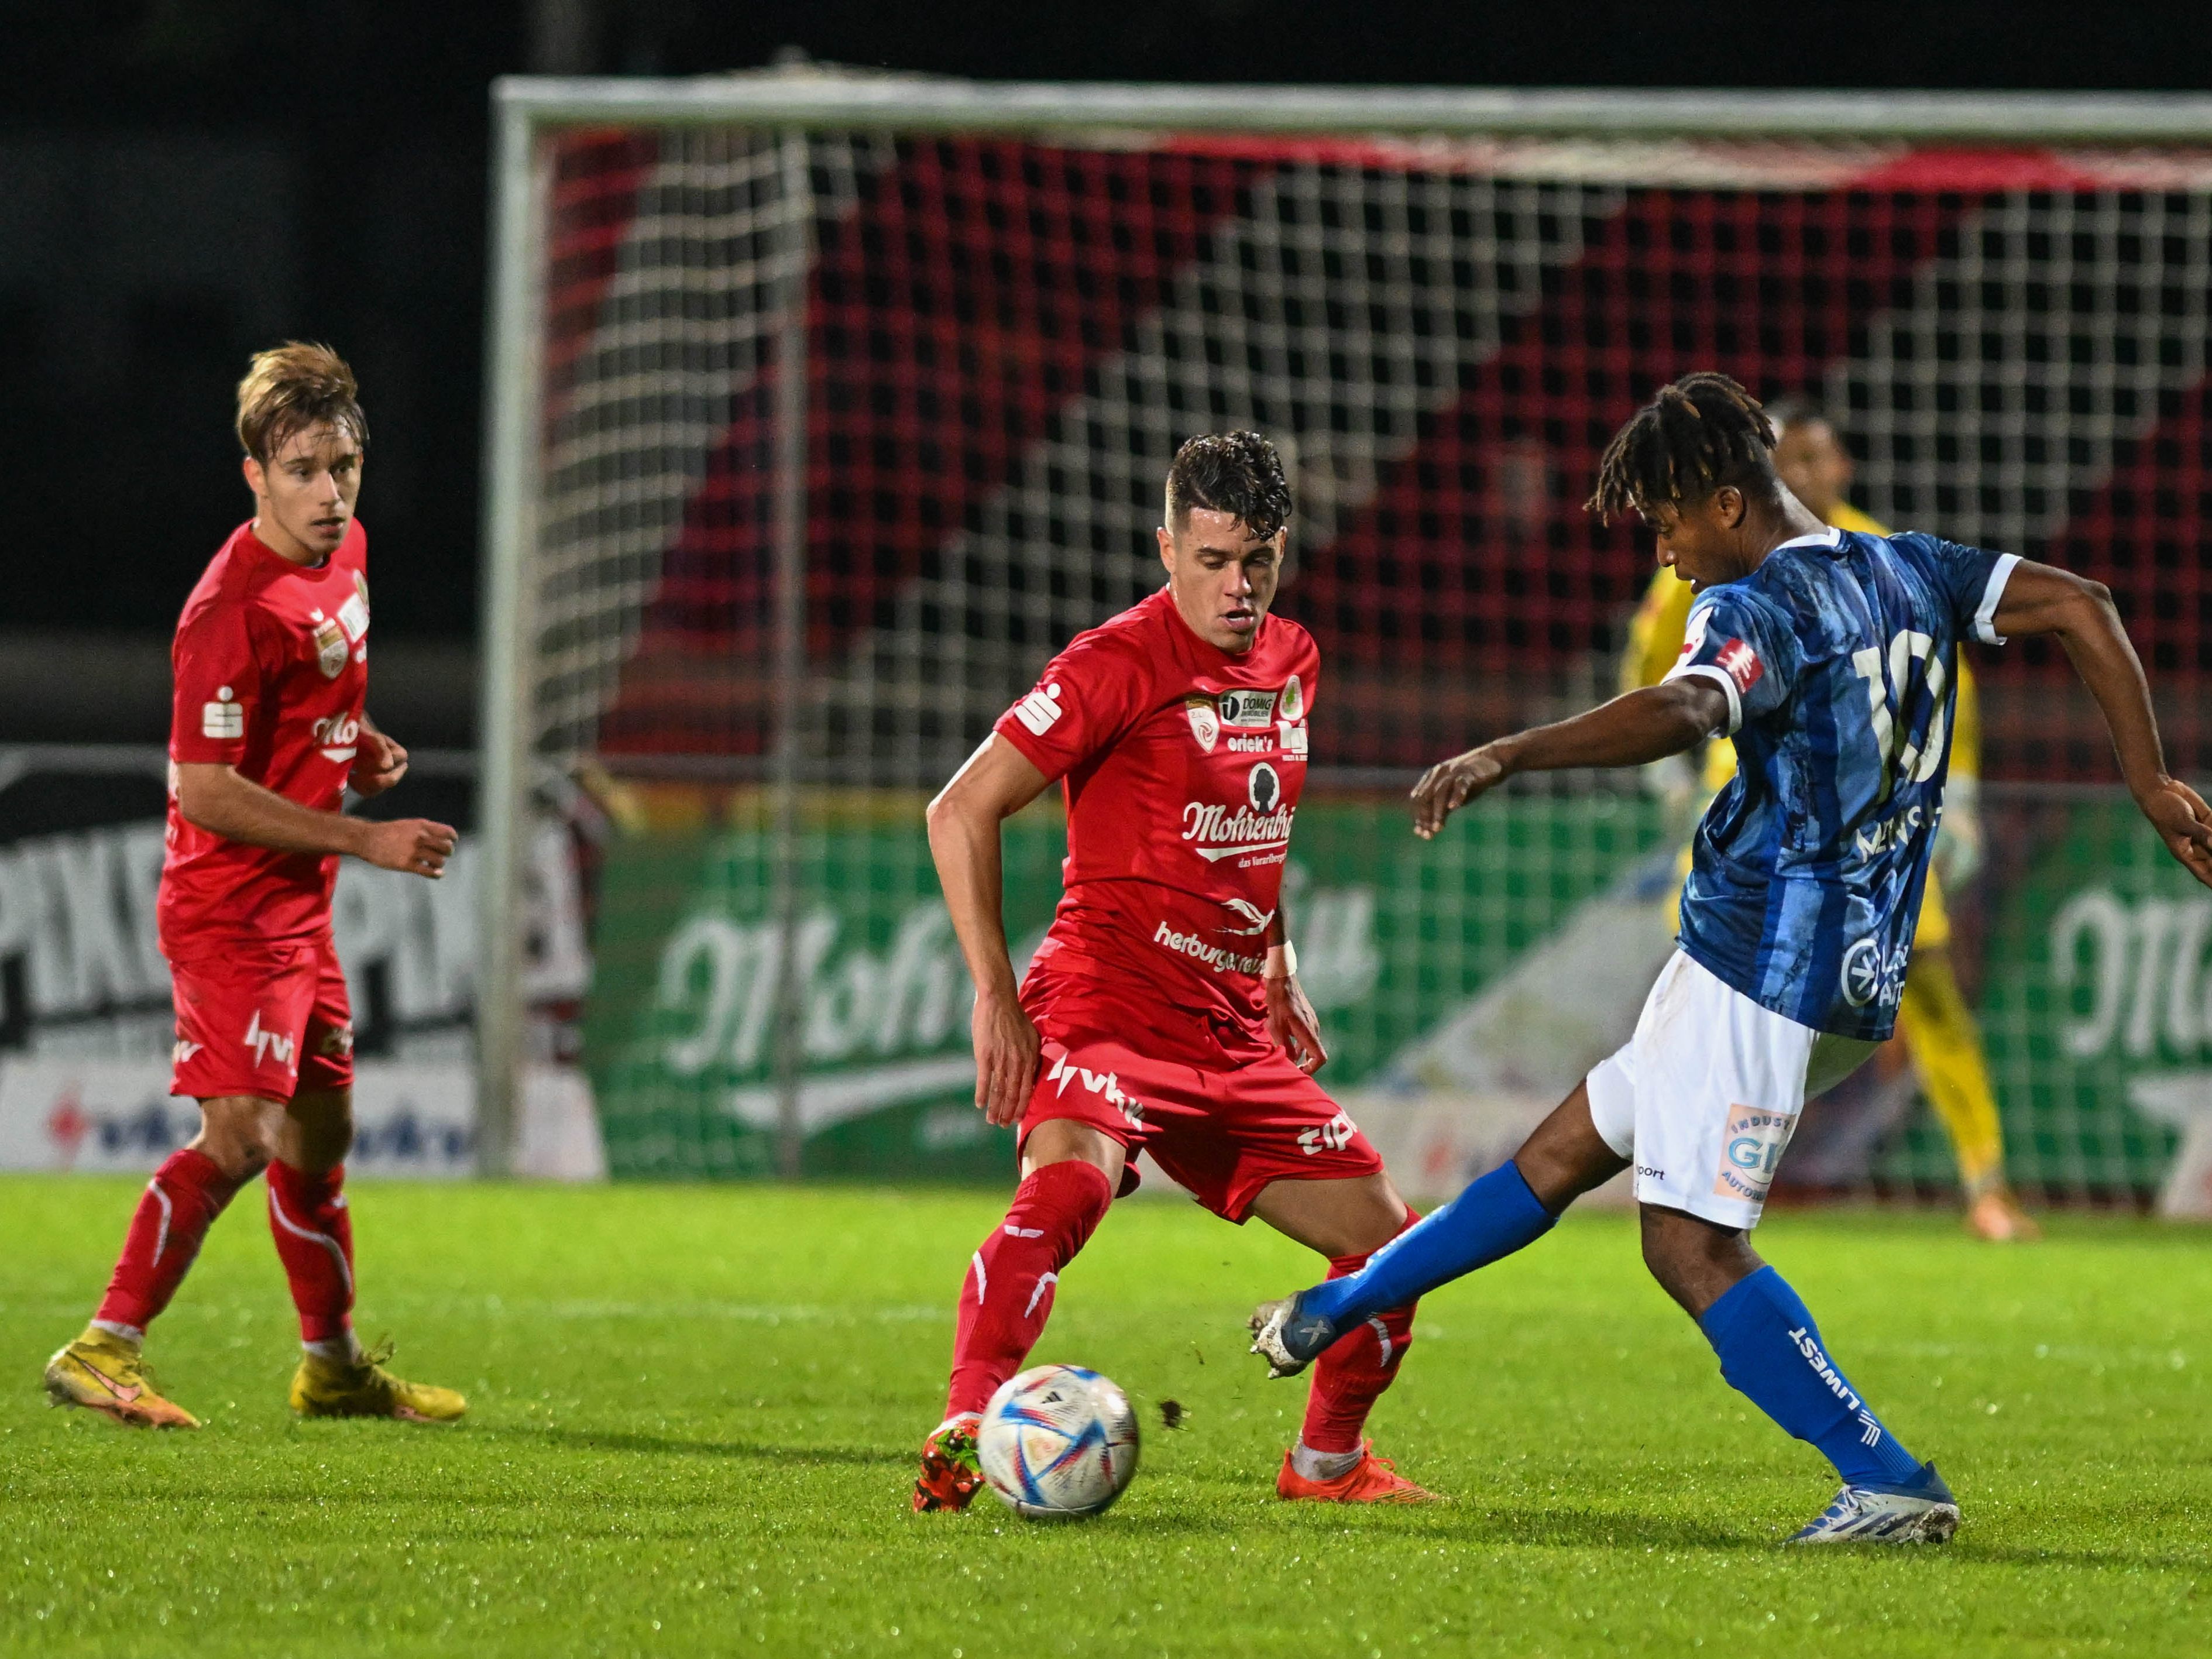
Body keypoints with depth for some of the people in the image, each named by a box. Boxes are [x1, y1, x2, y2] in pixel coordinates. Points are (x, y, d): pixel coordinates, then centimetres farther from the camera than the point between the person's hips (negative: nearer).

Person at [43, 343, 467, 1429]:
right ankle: (104, 1351, -15)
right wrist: (363, 840, -22)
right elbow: (204, 790, -23)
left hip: (299, 909, 9)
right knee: (238, 1136, -17)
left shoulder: (345, 556, 7)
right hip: (228, 907, -9)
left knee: (319, 1134, 17)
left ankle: (334, 1367, 30)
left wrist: (362, 750, 7)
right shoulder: (233, 609, -22)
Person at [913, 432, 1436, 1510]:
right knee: (1072, 1183, -36)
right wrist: (995, 996, -17)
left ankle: (1328, 1460, 28)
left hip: (1233, 1031, 7)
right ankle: (960, 1434, -42)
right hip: (1107, 1002, -7)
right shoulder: (1119, 664, -11)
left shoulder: (1292, 663, 12)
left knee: (1385, 1239, 7)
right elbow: (961, 812, -12)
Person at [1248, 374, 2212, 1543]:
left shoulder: (1759, 607, -15)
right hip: (1858, 972, 10)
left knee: (1689, 1241, -10)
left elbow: (1681, 711, -35)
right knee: (1567, 1148, 18)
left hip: (1765, 957, -10)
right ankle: (1339, 1311, 30)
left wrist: (1506, 756, -45)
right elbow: (2079, 608, 10)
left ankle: (1891, 1485, -13)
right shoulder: (1904, 571, 11)